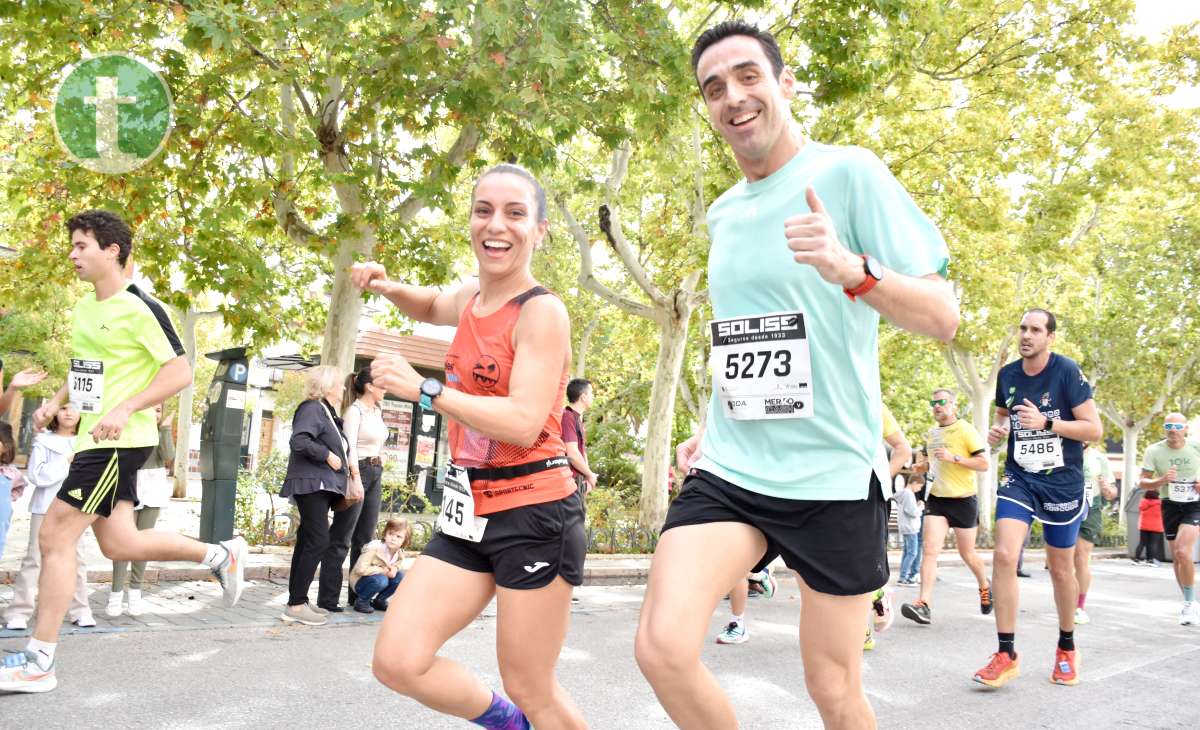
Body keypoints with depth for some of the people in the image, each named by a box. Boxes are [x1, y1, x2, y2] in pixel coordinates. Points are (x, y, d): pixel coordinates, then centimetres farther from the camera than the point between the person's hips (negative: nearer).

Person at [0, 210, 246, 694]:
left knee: (55, 537, -7)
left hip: (120, 442, -9)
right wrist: (56, 402, 10)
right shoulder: (84, 307, 13)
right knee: (118, 543, 11)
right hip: (95, 440, 9)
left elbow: (180, 372, -17)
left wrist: (125, 409, -26)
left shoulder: (139, 308, -14)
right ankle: (221, 554, 26)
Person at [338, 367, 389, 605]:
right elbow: (350, 447, -15)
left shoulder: (377, 411, 15)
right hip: (359, 471, -8)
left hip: (376, 473, 8)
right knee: (343, 535, -6)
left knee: (366, 537, 9)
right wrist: (356, 478, -21)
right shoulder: (355, 410, -8)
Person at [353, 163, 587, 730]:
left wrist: (425, 391, -23)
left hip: (534, 512, -7)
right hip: (469, 512, 8)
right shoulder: (471, 299, 10)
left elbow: (524, 423, -23)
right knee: (397, 662, 0)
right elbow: (431, 307, 35)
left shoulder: (541, 311, -13)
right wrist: (388, 288, 14)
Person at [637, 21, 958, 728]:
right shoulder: (722, 212, 12)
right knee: (662, 648, -14)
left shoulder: (848, 173, -7)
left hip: (833, 474, -4)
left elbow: (943, 317, -12)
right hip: (728, 468, 5)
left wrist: (852, 269, -29)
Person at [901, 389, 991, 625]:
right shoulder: (932, 433, 11)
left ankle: (985, 587, 41)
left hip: (963, 500, -4)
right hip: (936, 499, 4)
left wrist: (954, 458, -23)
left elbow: (984, 464, -13)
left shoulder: (965, 430, -8)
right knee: (929, 550, -12)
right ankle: (924, 605, -20)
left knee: (967, 554, 11)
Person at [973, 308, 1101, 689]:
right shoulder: (1007, 375, 1)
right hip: (1019, 479, 3)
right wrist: (997, 428, -3)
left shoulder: (1067, 372, -11)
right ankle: (1006, 654, -8)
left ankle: (1066, 649, 33)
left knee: (1061, 569, 10)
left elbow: (1094, 429, -12)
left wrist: (1046, 423, -25)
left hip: (1062, 482, -2)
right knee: (1004, 555, -16)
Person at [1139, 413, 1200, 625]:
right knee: (1176, 558, 10)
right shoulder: (1154, 451, -9)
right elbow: (1143, 482, -4)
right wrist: (1162, 480, -23)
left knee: (1183, 552, -22)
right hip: (1170, 505, 2)